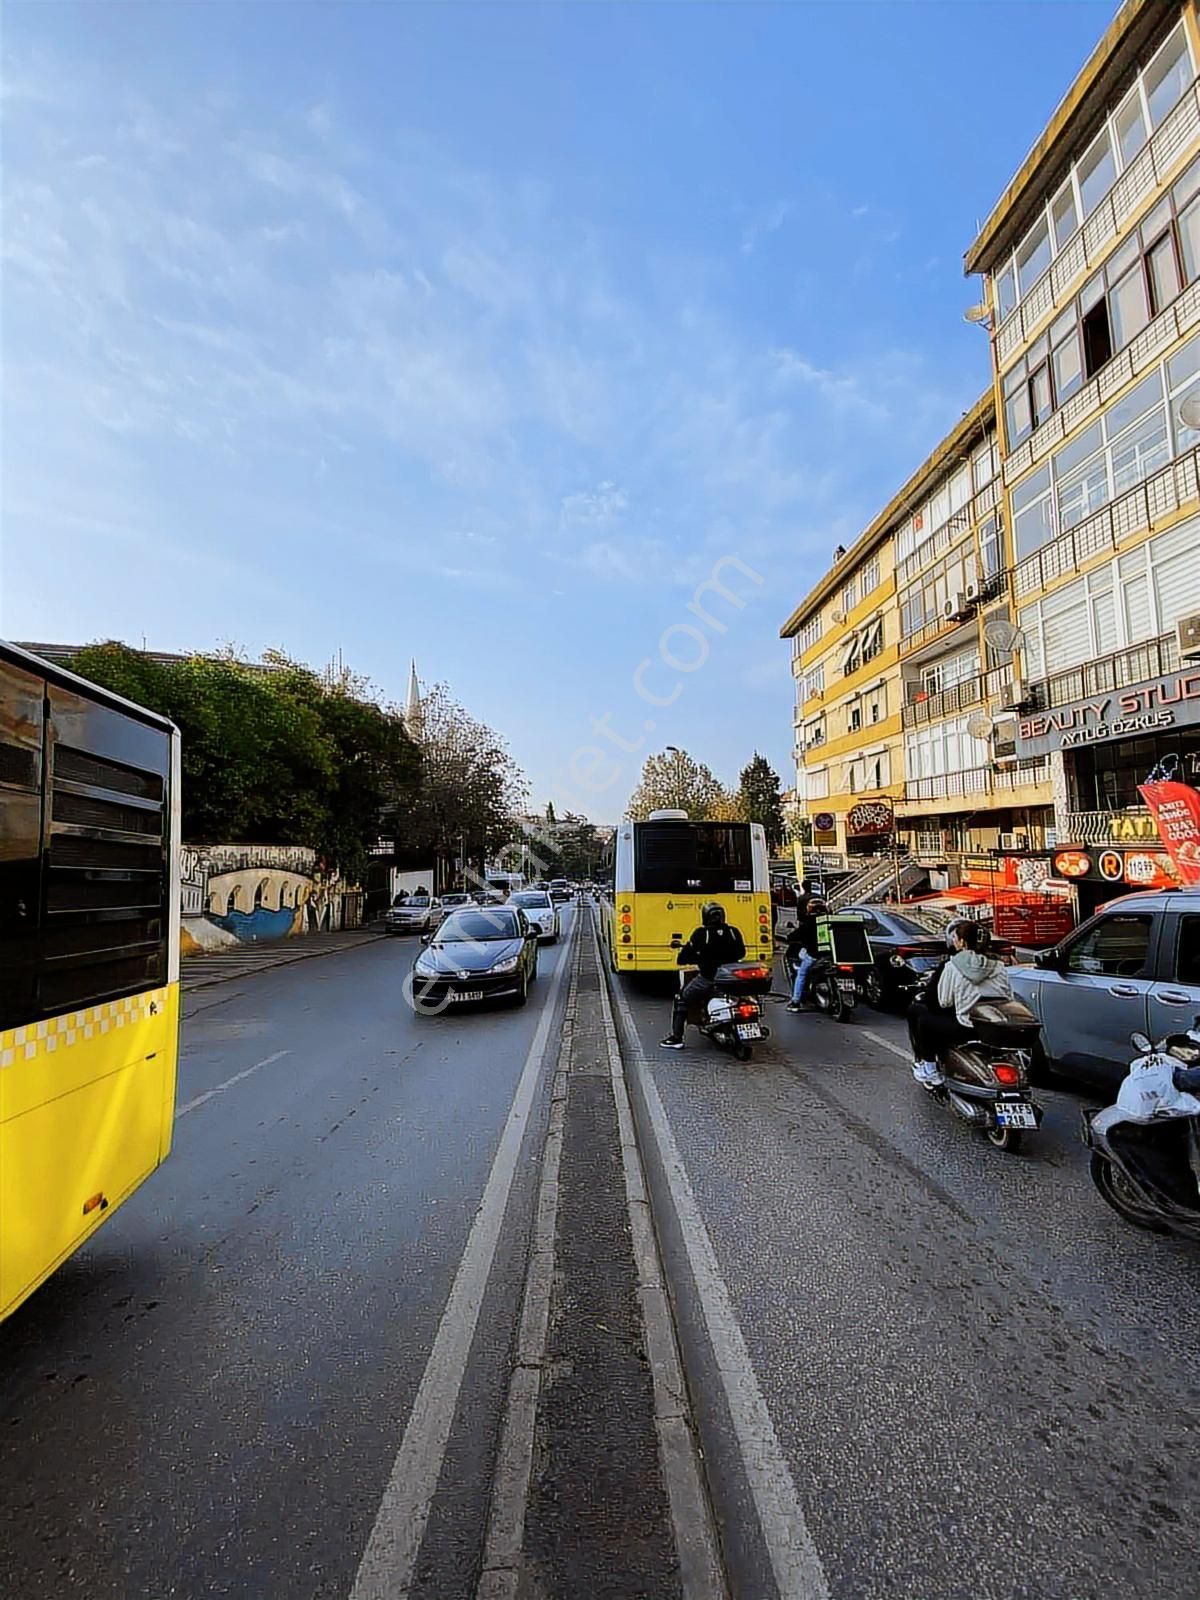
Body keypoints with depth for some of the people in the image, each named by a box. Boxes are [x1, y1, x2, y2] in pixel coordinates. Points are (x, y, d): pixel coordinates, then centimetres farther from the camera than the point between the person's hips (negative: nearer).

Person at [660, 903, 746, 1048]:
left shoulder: (701, 933, -9)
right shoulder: (734, 932, 3)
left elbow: (685, 956, -6)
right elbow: (741, 953, 15)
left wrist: (681, 958, 16)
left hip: (708, 978, -4)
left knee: (681, 997, 10)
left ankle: (676, 1037, 2)